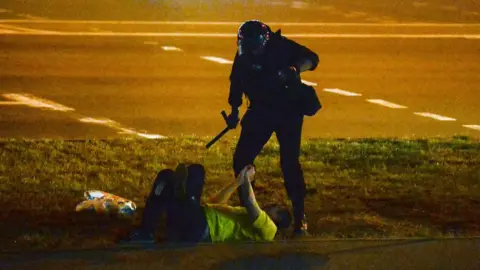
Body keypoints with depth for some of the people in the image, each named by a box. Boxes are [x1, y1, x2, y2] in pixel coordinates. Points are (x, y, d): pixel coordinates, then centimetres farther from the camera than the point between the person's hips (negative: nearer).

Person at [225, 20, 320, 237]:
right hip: (260, 111, 4)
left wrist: (295, 69, -42)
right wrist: (234, 112, 12)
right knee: (241, 159, -1)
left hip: (288, 111, -4)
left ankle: (300, 217, -6)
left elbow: (311, 58, -23)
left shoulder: (280, 46, -19)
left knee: (289, 162, -13)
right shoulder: (243, 56, -6)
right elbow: (237, 84, 10)